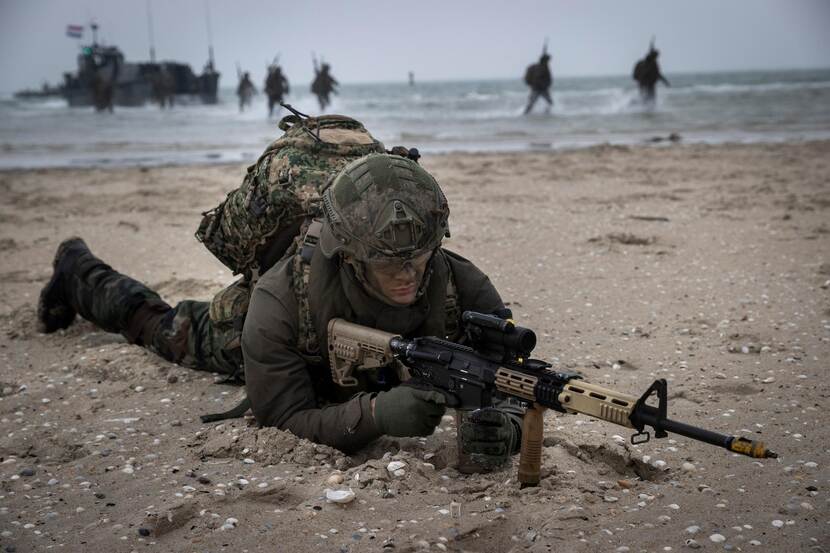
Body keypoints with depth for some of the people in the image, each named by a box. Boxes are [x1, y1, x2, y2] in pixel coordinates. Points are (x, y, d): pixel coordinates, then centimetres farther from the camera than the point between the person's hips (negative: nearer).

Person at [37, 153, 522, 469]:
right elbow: (285, 419, -42)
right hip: (242, 329, -2)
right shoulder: (283, 298, -47)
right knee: (164, 327, 28)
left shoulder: (463, 287, -40)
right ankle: (76, 269, 56)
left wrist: (503, 427, -59)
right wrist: (374, 414, -59)